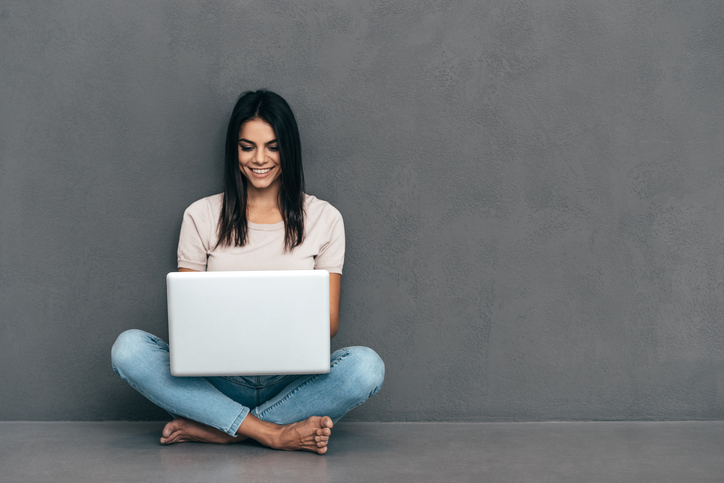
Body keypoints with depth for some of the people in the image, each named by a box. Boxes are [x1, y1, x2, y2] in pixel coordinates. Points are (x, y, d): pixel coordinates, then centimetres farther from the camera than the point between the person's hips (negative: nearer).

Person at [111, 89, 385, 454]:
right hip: (220, 379, 1)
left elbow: (330, 319, 6)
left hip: (292, 379, 0)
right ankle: (274, 433, -29)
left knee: (366, 365, -31)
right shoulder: (201, 216, 7)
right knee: (128, 348, -26)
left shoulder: (323, 218, 6)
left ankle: (212, 430, -27)